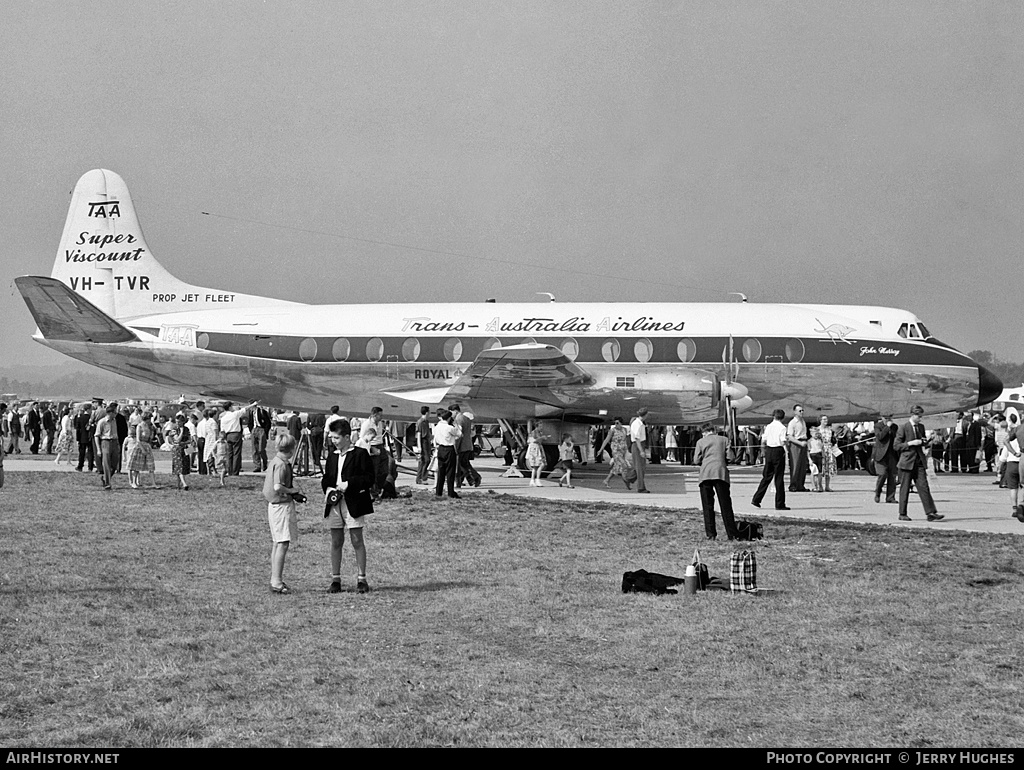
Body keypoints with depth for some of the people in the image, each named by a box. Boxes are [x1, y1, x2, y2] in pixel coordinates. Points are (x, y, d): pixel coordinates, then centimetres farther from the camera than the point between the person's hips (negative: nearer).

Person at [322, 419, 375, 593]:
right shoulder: (332, 456, 16)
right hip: (334, 503, 5)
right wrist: (327, 489, 0)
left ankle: (361, 579, 4)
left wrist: (349, 484, -17)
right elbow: (326, 478, 22)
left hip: (353, 504, -5)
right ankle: (335, 580, 11)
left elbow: (369, 478, -8)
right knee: (336, 542, 6)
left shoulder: (360, 454, -3)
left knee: (357, 541, -1)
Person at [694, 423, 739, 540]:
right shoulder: (724, 440, 13)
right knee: (726, 505, 3)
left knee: (707, 506, 5)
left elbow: (696, 460, 5)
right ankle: (732, 534, -1)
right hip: (721, 473, 1)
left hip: (705, 474, 0)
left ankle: (710, 534, 0)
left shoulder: (700, 442, 11)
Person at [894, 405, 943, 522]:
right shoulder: (903, 428, -6)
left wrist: (923, 441, 2)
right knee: (905, 489, 2)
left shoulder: (921, 427, 12)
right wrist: (910, 443, -17)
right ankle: (902, 514, 11)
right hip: (907, 462, -5)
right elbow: (896, 446, -6)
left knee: (924, 487, -4)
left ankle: (931, 513, -10)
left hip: (919, 462, 5)